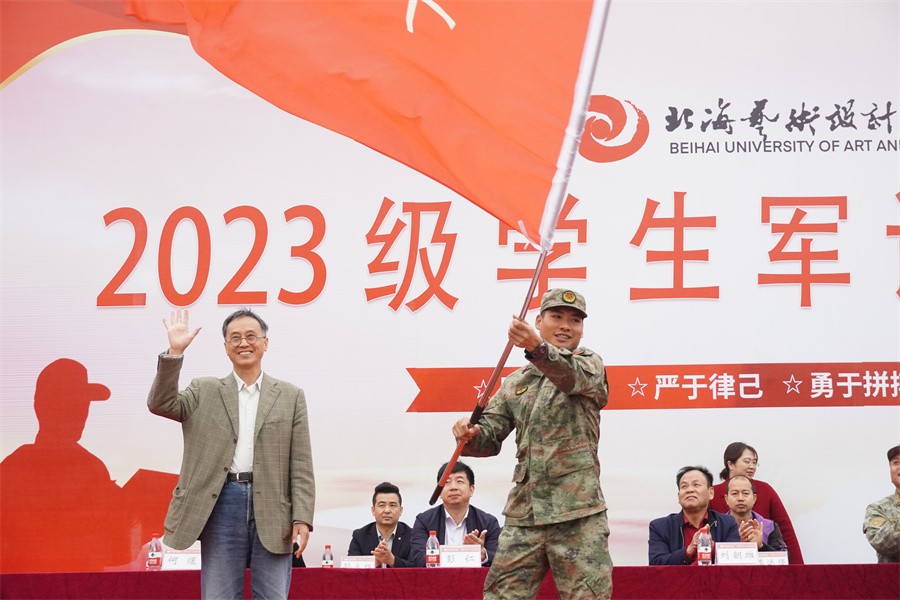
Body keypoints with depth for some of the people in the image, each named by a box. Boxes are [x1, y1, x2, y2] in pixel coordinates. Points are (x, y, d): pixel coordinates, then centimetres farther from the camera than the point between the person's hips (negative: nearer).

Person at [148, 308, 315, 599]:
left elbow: (301, 465, 6)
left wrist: (302, 518, -4)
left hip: (272, 508, 0)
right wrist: (175, 352, -12)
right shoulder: (204, 391, 12)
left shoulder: (290, 396, 11)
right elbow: (160, 404, -4)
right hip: (222, 504, 0)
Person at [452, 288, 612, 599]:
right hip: (523, 513, 4)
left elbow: (571, 375, -21)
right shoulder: (516, 382, 18)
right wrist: (470, 435, -12)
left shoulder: (590, 364, 4)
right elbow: (489, 438, 13)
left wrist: (537, 347, -42)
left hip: (578, 513, -4)